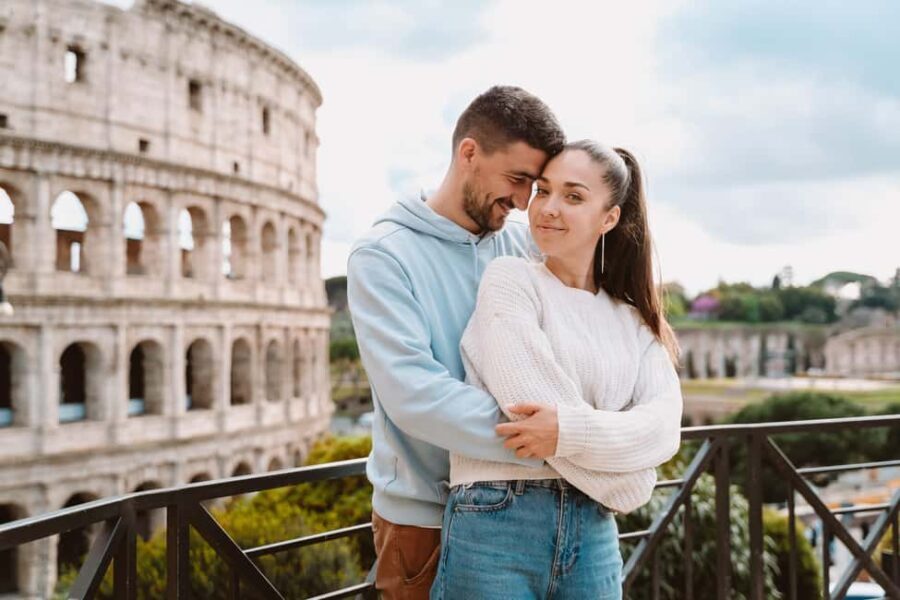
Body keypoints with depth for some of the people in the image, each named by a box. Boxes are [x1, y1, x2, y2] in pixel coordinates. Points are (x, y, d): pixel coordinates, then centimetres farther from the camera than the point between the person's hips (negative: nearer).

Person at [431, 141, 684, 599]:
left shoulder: (635, 321, 11)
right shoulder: (510, 279, -2)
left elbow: (665, 426, -4)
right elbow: (533, 407, -12)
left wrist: (572, 429, -20)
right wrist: (625, 482, -5)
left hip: (593, 534, 4)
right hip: (498, 524, -4)